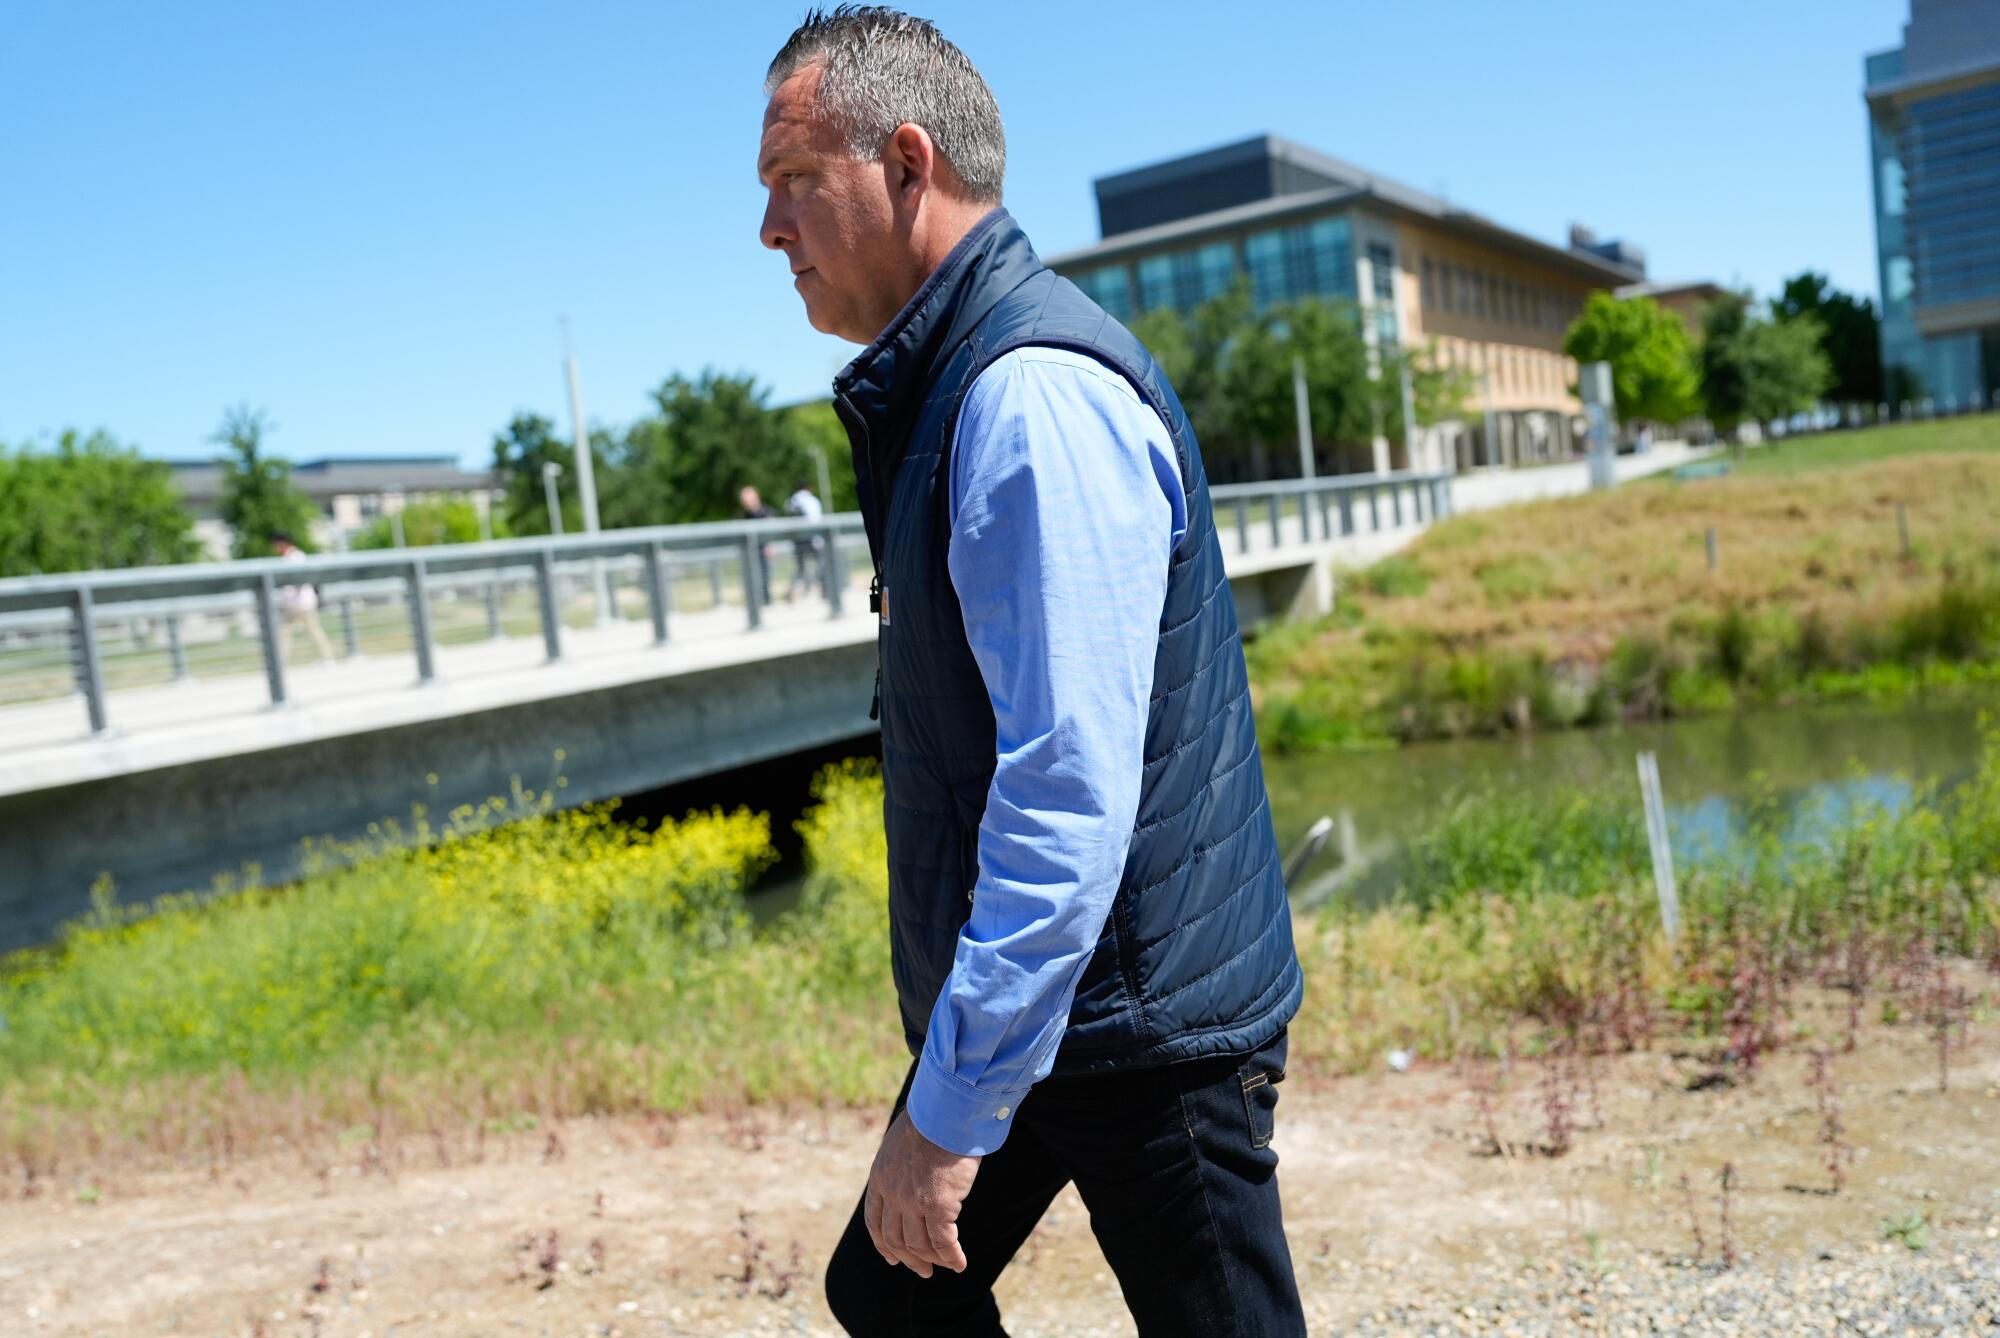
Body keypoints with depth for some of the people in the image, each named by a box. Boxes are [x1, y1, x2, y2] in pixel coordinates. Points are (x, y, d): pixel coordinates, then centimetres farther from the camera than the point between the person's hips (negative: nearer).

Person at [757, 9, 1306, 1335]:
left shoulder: (1038, 394, -22)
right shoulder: (934, 391, 11)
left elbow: (1071, 790, -28)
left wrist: (950, 1107, -24)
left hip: (1138, 1024, -9)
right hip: (1024, 1001, 10)